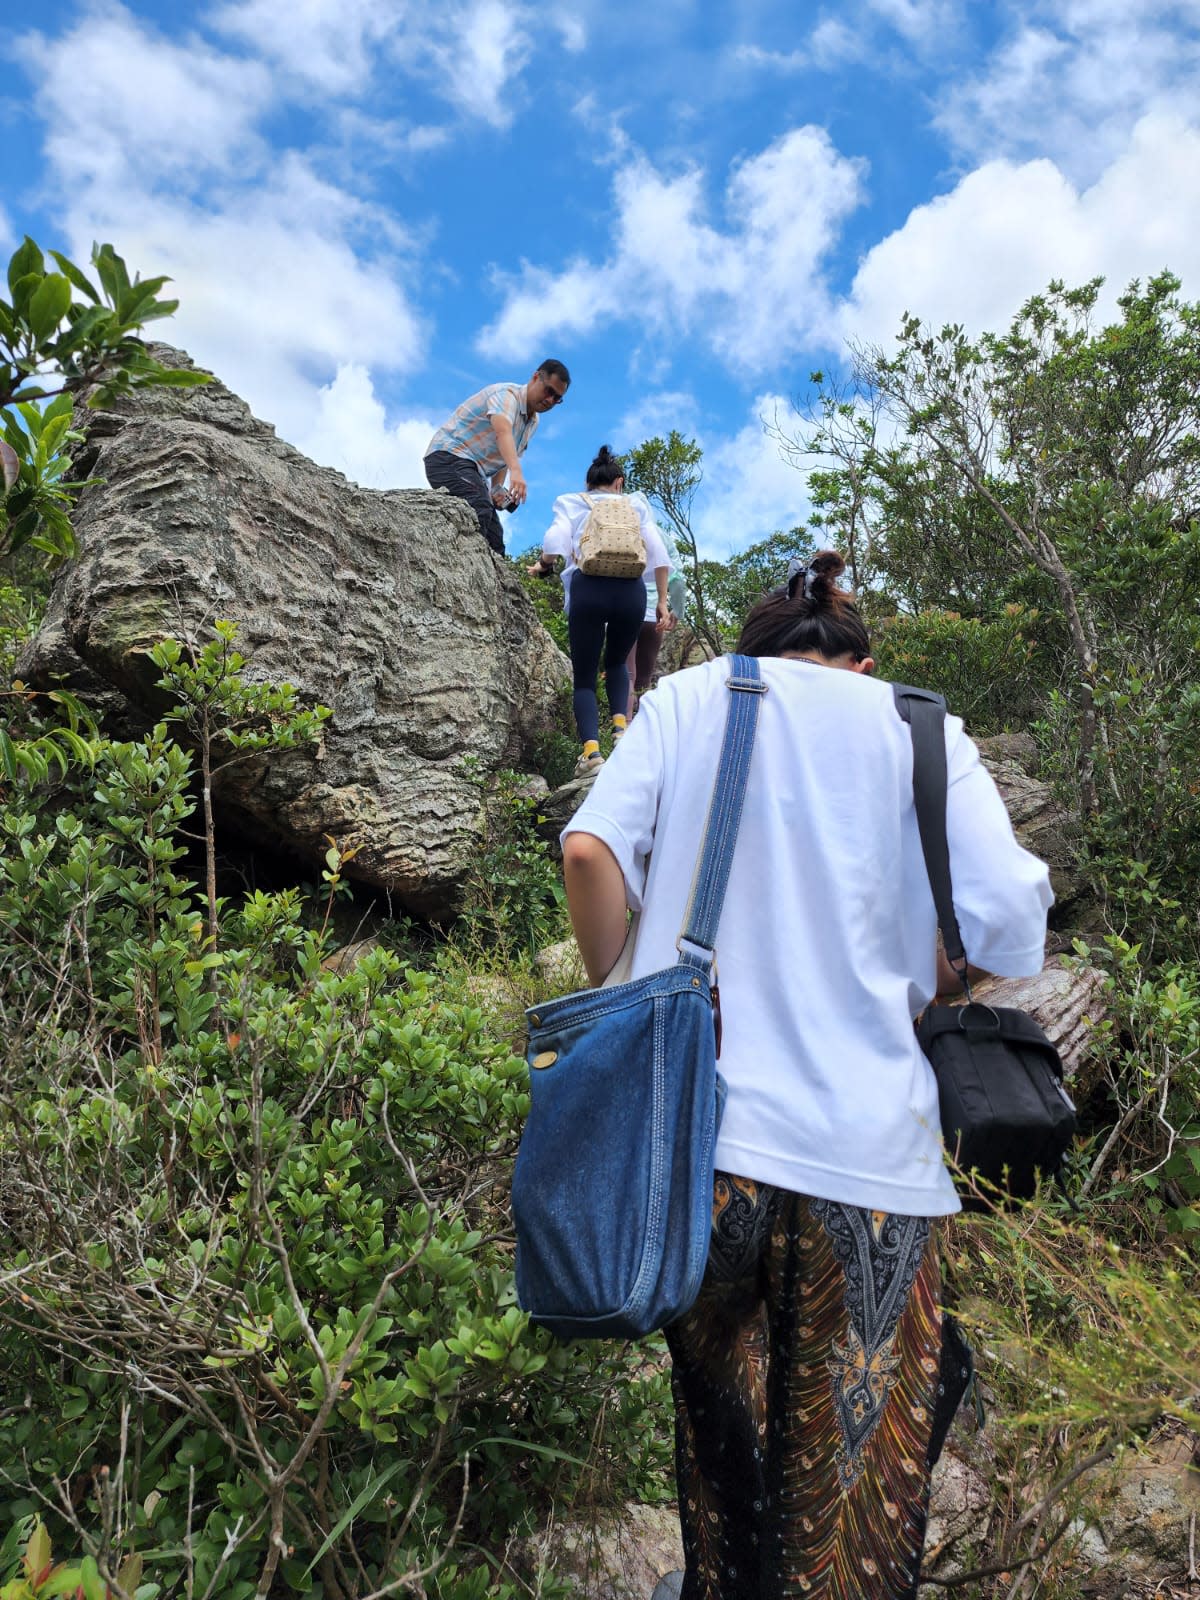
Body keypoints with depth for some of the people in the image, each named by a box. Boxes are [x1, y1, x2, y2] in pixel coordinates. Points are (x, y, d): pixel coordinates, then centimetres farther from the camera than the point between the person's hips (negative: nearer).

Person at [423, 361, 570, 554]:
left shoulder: (533, 422, 15)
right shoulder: (507, 395, -14)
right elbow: (503, 431, -35)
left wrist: (497, 489, -1)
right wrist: (516, 471, -52)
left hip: (474, 471, 9)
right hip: (449, 456, -9)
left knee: (494, 540, 0)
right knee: (479, 512, -34)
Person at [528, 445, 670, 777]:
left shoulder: (571, 502, 18)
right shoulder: (635, 503, 23)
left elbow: (555, 542, -1)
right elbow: (658, 553, 11)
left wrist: (543, 566, 18)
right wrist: (662, 600, 15)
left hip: (588, 588, -1)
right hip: (631, 590, 2)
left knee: (584, 677, 7)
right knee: (616, 662, 27)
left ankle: (591, 750, -15)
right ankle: (621, 725, 1)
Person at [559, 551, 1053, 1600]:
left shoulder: (686, 699, 7)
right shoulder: (922, 730, 5)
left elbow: (592, 848, -7)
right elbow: (1010, 934, -5)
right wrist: (909, 982, 13)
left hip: (695, 1121, 2)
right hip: (865, 1145, -1)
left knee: (722, 1422, 21)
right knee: (854, 1454, 15)